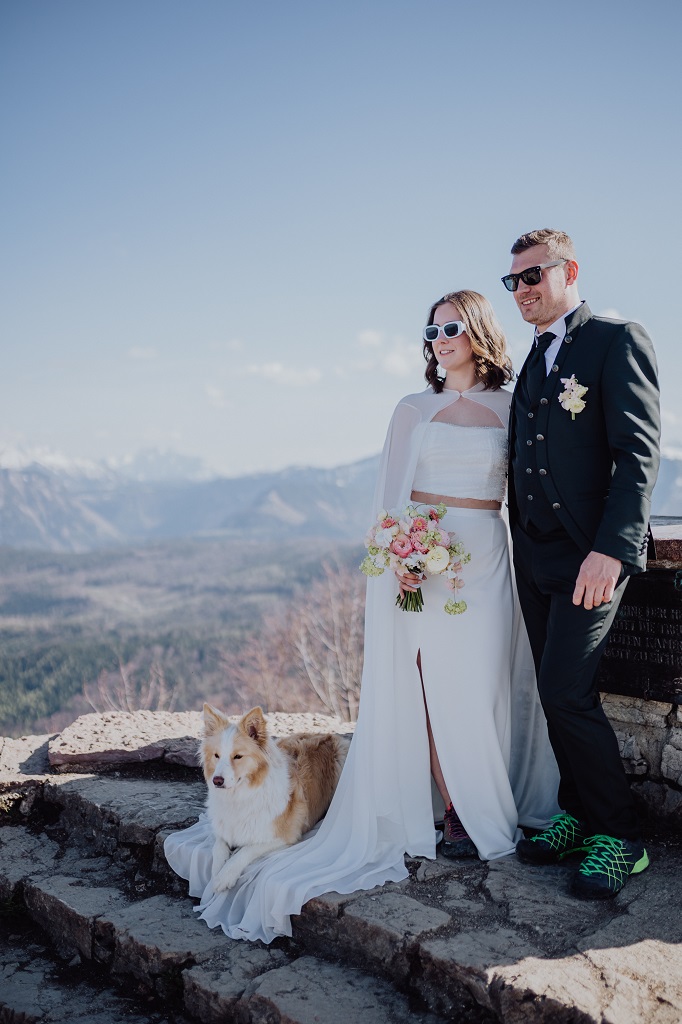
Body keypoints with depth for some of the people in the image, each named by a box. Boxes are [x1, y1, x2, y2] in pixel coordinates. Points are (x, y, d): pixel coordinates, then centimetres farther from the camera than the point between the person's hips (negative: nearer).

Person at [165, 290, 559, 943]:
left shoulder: (510, 410, 10)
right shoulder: (414, 410, 8)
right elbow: (391, 495, 5)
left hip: (486, 560, 1)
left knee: (482, 686, 2)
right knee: (434, 685, -2)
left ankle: (491, 809, 17)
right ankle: (458, 813, 11)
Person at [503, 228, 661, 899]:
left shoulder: (616, 340, -6)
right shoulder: (535, 361, 18)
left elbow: (638, 454, -15)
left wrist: (610, 548, -24)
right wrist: (521, 547, 12)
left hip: (592, 554, -7)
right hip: (536, 557, 8)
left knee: (567, 692, -11)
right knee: (558, 694, 11)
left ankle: (618, 837, 6)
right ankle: (579, 816, 25)